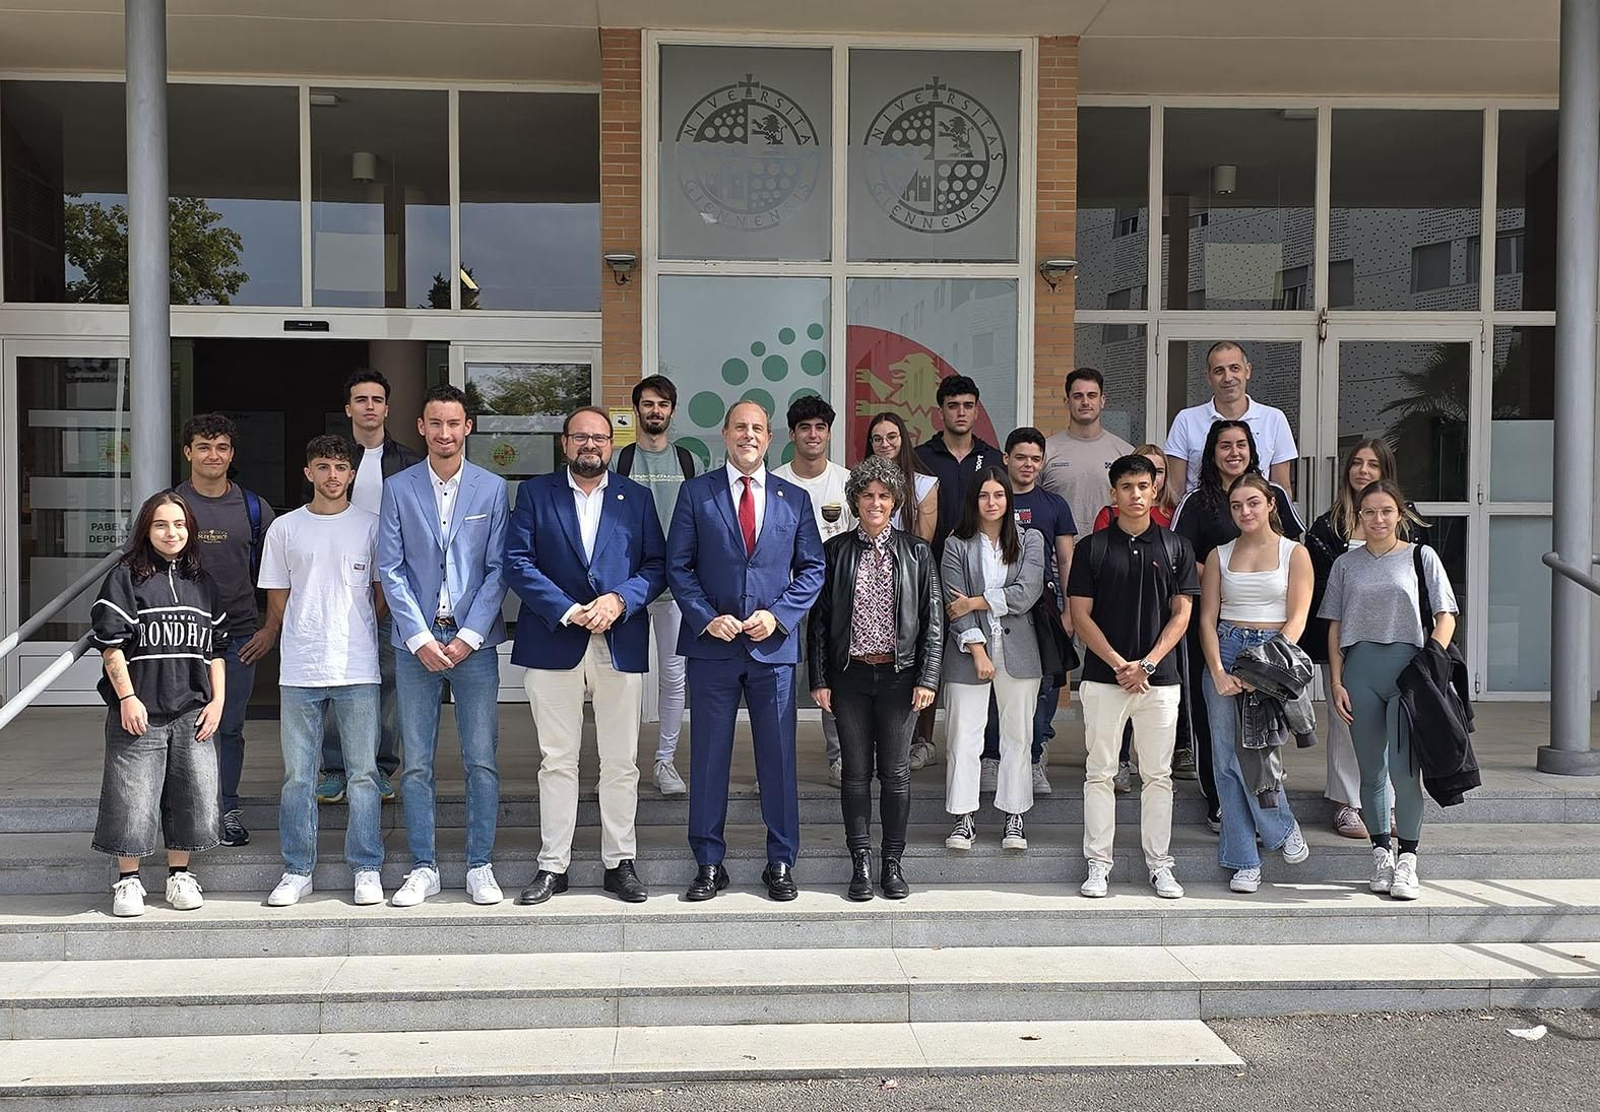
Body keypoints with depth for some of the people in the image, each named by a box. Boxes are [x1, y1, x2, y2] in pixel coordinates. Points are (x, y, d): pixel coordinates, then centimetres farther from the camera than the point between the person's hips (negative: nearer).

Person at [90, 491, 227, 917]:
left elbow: (217, 649, 14)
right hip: (138, 709, -4)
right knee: (132, 796, -1)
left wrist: (217, 701, 6)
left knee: (193, 795, 5)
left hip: (193, 711, 4)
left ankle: (180, 875, 20)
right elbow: (110, 643, -5)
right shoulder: (125, 577, 0)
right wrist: (127, 697, -11)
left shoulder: (203, 583, 13)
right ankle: (128, 880, 13)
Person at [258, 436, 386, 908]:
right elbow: (277, 600, 12)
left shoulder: (371, 526, 6)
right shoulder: (285, 528, 8)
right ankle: (297, 872, 15)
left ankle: (367, 870, 10)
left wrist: (354, 635, 5)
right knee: (298, 776, 5)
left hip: (358, 669, -1)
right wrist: (304, 642, 9)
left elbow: (382, 593, 10)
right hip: (300, 671, 1)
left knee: (363, 773, 2)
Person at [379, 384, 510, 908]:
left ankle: (480, 866, 12)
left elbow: (497, 569, 0)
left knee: (482, 761, 1)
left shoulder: (492, 488, 3)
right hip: (416, 642, 1)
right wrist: (420, 638, -8)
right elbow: (391, 570, 1)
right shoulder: (398, 489, 4)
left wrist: (468, 637, -8)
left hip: (474, 641, 0)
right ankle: (423, 868, 14)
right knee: (416, 763, 4)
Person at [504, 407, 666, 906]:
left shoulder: (636, 498, 11)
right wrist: (569, 612, -12)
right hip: (553, 644, -1)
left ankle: (621, 863, 15)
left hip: (621, 645, 1)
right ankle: (552, 865, 13)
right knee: (556, 761, 4)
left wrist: (620, 600, -12)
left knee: (621, 762, 5)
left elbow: (657, 565, 6)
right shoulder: (535, 493, 6)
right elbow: (517, 563, -2)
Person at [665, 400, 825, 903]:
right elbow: (678, 566, 2)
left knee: (778, 758, 5)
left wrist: (777, 615, -6)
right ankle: (709, 865, 15)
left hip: (774, 645, 1)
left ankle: (781, 863, 17)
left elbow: (812, 569, 8)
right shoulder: (696, 492, 4)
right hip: (712, 644, -1)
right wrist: (706, 617, -11)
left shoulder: (794, 498, 9)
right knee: (708, 757, 4)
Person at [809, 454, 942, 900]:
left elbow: (933, 619, 3)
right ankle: (861, 864, 13)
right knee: (856, 772, 5)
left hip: (899, 675, 0)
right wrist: (819, 679, -1)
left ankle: (893, 864, 15)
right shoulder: (836, 550, 4)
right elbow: (819, 619, 4)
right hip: (851, 675, 0)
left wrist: (927, 678, -4)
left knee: (895, 772, 5)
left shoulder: (916, 550, 3)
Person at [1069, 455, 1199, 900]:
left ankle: (1159, 864, 16)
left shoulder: (1176, 547, 7)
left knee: (1158, 775, 6)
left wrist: (1147, 663, -8)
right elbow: (1081, 616, -1)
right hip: (1103, 676, -1)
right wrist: (1119, 663, -10)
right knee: (1099, 773, 3)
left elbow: (1181, 614, 4)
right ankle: (1098, 864, 10)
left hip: (1159, 678, 1)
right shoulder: (1092, 548, 3)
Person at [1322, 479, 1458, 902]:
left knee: (1403, 768, -9)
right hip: (1360, 668, 2)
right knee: (1371, 769, 7)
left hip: (1408, 665, -2)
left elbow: (1445, 617, 3)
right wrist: (1336, 683, 2)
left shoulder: (1421, 557, 5)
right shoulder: (1346, 564, 11)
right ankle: (1381, 854, 17)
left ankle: (1407, 859, 2)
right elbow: (1335, 628, 10)